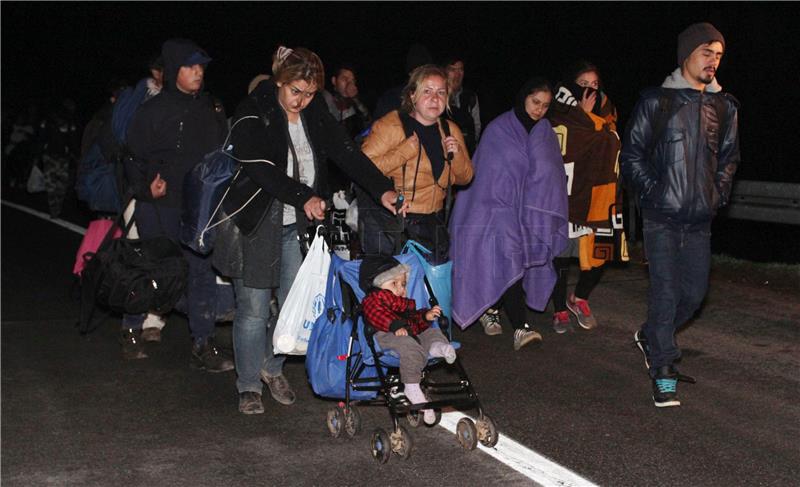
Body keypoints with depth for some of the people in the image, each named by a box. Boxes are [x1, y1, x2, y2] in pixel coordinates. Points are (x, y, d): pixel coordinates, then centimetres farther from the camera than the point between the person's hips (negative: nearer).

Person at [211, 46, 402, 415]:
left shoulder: (315, 114, 6)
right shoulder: (253, 114, -11)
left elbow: (345, 152, -2)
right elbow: (261, 168, -21)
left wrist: (382, 189, -14)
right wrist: (303, 196, -32)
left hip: (298, 225, 5)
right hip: (256, 225, -5)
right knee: (253, 310, 0)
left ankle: (272, 367, 31)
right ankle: (249, 386, 16)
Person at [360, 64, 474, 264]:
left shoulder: (451, 131, 9)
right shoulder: (389, 125, -10)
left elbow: (465, 178, 15)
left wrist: (457, 155, -6)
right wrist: (408, 149, -22)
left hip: (431, 222, 5)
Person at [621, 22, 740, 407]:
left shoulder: (725, 107, 10)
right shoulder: (657, 101, -3)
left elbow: (729, 157, 21)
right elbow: (631, 154, -1)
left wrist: (720, 195, 9)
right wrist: (652, 192, -8)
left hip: (700, 219, 5)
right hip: (663, 217, -5)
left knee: (695, 292, 8)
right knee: (666, 292, -6)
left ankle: (650, 336, 34)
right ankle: (663, 374, 1)